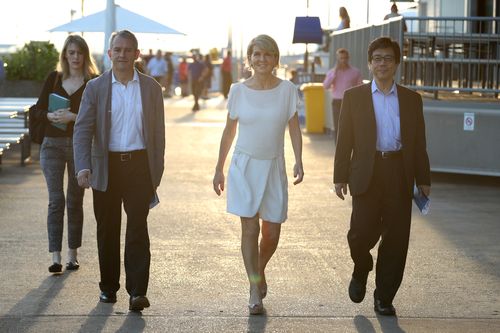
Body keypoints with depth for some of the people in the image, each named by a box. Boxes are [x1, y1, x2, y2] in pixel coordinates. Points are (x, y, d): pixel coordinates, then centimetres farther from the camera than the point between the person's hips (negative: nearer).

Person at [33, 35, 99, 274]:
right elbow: (39, 109, 6)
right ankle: (55, 257, -12)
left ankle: (73, 255, 18)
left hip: (80, 146, -1)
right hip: (53, 144, 1)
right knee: (56, 200, -8)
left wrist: (72, 116, -22)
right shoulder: (53, 79, 7)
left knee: (75, 201, 8)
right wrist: (51, 116, -15)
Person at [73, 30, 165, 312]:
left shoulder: (151, 88, 5)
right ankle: (109, 287, 22)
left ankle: (138, 292, -8)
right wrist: (83, 167, -19)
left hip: (140, 164, -1)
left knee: (138, 228, -7)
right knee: (107, 230, 9)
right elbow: (83, 130, -4)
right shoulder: (95, 88, 2)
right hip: (106, 166, 1)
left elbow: (158, 132, 7)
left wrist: (157, 171, 3)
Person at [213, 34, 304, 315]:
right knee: (250, 229, -5)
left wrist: (299, 161, -11)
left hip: (274, 168, 1)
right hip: (244, 166, -1)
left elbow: (294, 128, 2)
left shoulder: (287, 90, -2)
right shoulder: (239, 91, -1)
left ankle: (260, 270, 35)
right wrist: (219, 169, 9)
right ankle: (255, 291, 3)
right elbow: (229, 131, 7)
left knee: (272, 233, 4)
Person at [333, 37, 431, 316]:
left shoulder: (412, 99, 10)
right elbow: (345, 140, 5)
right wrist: (341, 176, -1)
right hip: (367, 173, -1)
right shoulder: (354, 97, 7)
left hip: (400, 173, 2)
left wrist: (423, 179, 7)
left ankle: (384, 298, 14)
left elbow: (419, 143, 11)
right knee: (363, 231, -12)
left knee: (396, 238, 1)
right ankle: (361, 270, 21)